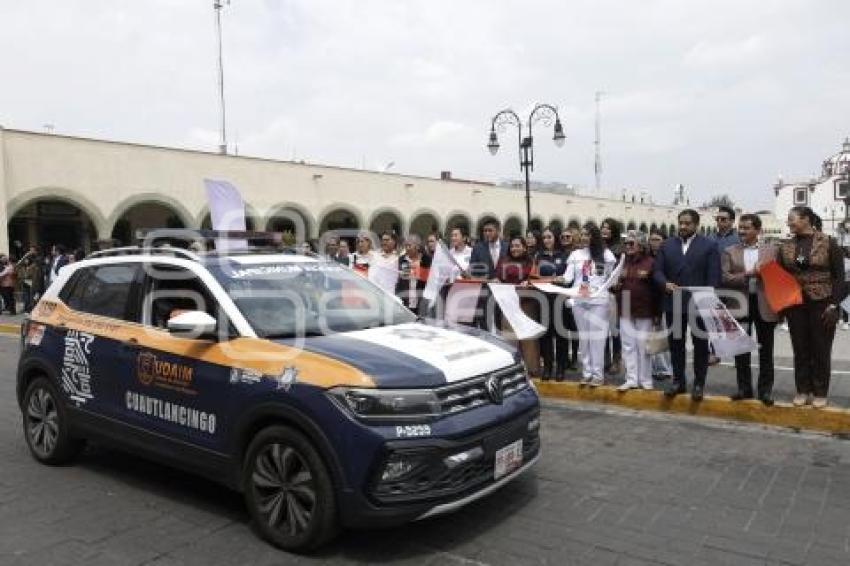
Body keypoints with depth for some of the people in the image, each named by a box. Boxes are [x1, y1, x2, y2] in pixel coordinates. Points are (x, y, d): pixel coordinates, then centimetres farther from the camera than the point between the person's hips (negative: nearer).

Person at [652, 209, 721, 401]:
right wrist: (665, 284, -15)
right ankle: (678, 380, 20)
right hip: (673, 304, 3)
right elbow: (657, 270, 6)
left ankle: (699, 383, 16)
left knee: (700, 345, 6)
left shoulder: (709, 246, 0)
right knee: (676, 344, 10)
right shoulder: (666, 245, 9)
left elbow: (713, 278, -5)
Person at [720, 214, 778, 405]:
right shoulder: (729, 252, 4)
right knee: (741, 350, 8)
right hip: (740, 305, 0)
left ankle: (765, 390, 16)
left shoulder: (771, 251, 6)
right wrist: (747, 274, -18)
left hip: (765, 305, 0)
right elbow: (724, 278, -6)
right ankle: (744, 388, 19)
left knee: (766, 350, 6)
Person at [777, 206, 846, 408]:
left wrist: (833, 304, -12)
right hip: (795, 305, 3)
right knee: (800, 349, 8)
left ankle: (820, 393, 15)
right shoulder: (785, 247, 5)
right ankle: (803, 391, 18)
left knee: (821, 349, 4)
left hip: (822, 304, -3)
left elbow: (839, 276, -4)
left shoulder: (828, 243, -4)